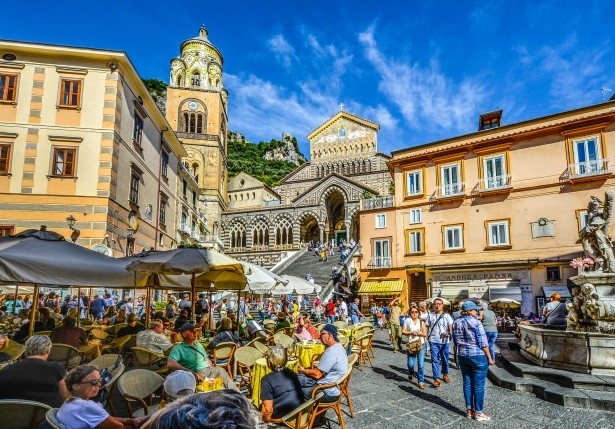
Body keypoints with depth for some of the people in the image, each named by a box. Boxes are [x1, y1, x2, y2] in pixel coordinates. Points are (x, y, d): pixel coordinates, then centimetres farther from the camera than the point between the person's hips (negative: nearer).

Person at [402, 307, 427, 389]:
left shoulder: (421, 322, 6)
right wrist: (411, 333, -14)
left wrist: (419, 333, -16)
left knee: (421, 364, 0)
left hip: (421, 344, 1)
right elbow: (403, 331, 0)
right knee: (411, 364, -1)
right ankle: (410, 373, 32)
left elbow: (425, 334, 3)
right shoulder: (407, 321, 1)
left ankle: (421, 381, 12)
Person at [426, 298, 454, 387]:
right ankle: (436, 378, -1)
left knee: (445, 359, 14)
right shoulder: (430, 315, 5)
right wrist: (426, 336, 0)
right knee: (435, 359, -3)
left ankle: (445, 374, 36)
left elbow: (451, 326, -4)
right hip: (433, 341, 0)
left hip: (444, 341, 0)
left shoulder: (446, 315, 1)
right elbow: (427, 327, 8)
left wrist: (450, 333, -20)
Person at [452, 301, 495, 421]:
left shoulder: (455, 323, 6)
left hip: (462, 356, 6)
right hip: (478, 356, -6)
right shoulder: (476, 322, -13)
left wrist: (456, 357, 20)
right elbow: (483, 342, -13)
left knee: (467, 383, 12)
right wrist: (489, 357, -6)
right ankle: (478, 413, 8)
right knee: (478, 385, 2)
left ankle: (469, 410, 19)